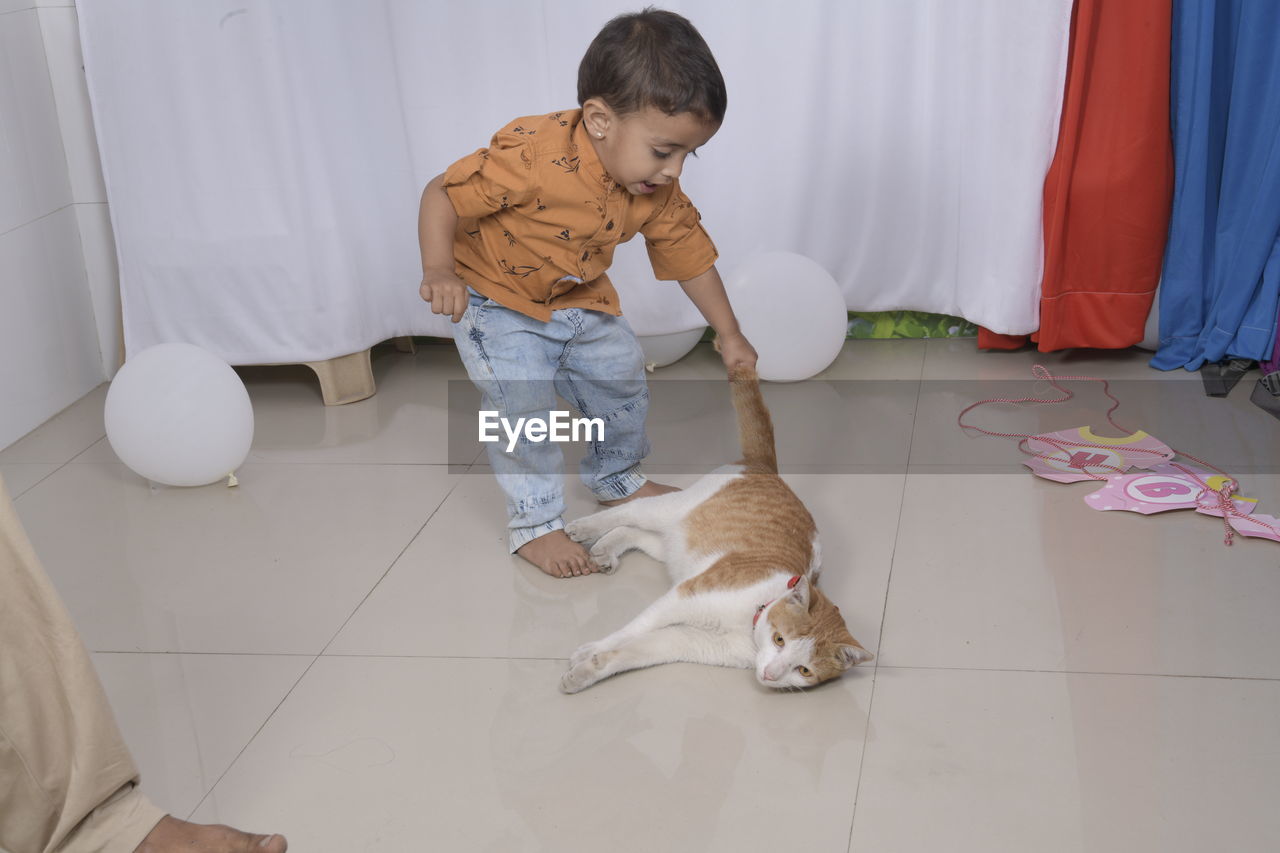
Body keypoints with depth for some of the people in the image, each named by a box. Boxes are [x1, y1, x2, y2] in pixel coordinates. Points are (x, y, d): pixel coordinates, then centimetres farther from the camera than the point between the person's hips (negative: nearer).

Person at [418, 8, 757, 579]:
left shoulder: (658, 195, -15)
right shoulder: (533, 157, -36)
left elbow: (690, 256, 0)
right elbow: (442, 195, -28)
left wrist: (729, 335, 5)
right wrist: (439, 270, -41)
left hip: (580, 301, 7)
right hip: (499, 302, -6)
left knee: (622, 375, 12)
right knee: (523, 401, -18)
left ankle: (615, 478, 38)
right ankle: (534, 522, 1)